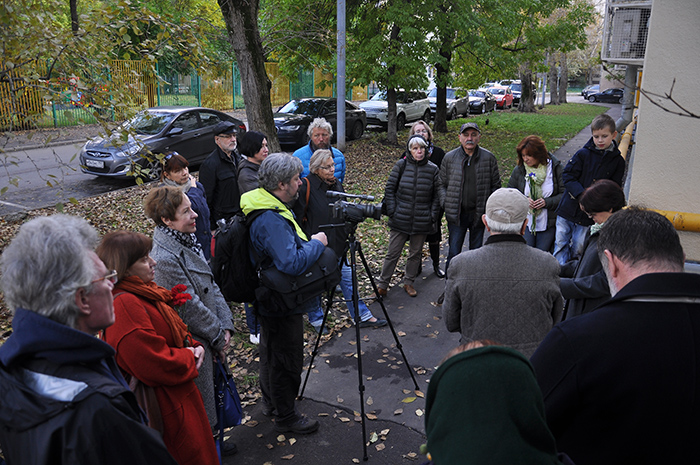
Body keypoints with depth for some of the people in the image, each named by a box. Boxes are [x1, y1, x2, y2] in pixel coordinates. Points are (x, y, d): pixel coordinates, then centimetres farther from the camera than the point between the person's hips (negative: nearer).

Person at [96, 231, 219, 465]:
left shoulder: (146, 292, 5)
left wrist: (194, 346, -3)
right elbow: (157, 363, -29)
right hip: (167, 408, -10)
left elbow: (176, 331, 16)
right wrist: (190, 358, -12)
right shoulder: (123, 305, -27)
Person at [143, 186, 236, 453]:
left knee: (214, 389, 25)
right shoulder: (164, 258, -28)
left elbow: (211, 284, 4)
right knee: (200, 402, 11)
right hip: (193, 344, -9)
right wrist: (218, 337, -11)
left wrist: (225, 326, -3)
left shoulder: (186, 241, 0)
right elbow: (191, 308, -23)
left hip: (209, 337, 9)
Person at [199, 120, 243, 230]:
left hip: (239, 216, 7)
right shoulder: (209, 164, -17)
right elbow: (206, 197, -17)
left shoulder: (236, 157, 9)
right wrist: (211, 228, -18)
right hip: (222, 220, -7)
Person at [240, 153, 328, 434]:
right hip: (282, 305, -11)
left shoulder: (267, 208, 4)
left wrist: (308, 243, 8)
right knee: (287, 360, 7)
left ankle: (270, 402, 45)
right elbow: (293, 264, -37)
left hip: (269, 301, 11)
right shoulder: (271, 220, -30)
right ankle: (285, 417, 25)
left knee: (272, 354, 26)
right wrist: (317, 243, -22)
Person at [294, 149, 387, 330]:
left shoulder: (336, 184, 7)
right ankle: (316, 320, 28)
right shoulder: (305, 186, -13)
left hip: (337, 244, 6)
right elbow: (299, 217, -11)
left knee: (348, 279, 11)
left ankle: (363, 316, 20)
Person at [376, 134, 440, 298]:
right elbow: (389, 189, 3)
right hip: (400, 220, -1)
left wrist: (433, 217, 0)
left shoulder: (432, 169, 1)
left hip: (422, 221, 2)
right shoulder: (401, 165, -2)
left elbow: (436, 196, 7)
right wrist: (392, 211, -4)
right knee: (393, 254, 2)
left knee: (415, 254, 13)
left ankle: (409, 283, 31)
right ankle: (382, 284, 14)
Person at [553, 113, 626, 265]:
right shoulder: (583, 154, -3)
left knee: (578, 249, 7)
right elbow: (567, 175, -7)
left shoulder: (617, 161, 1)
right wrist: (582, 195, -20)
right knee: (561, 243, 3)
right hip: (569, 207, 0)